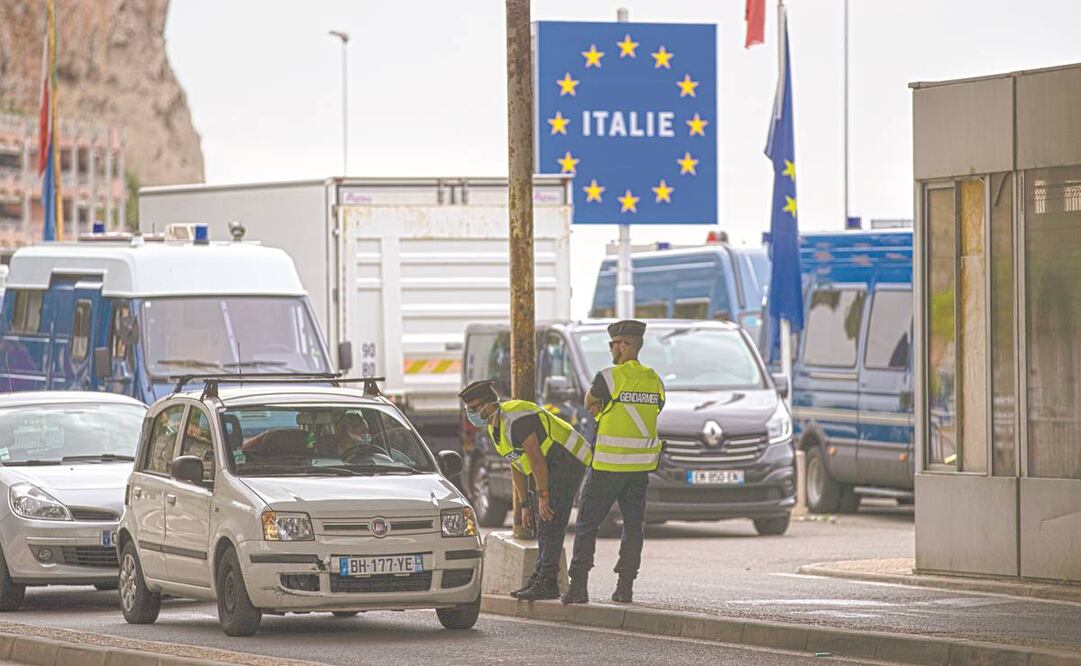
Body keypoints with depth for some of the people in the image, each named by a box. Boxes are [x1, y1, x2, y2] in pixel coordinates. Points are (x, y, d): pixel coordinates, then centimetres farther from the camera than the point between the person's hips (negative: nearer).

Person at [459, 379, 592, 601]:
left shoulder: (516, 419, -22)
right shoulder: (494, 427, 11)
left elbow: (535, 458, -23)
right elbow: (516, 466, 16)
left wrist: (542, 496, -22)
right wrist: (524, 505, 13)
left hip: (567, 461, -10)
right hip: (554, 467, 10)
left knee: (550, 523, -13)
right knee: (545, 526, 10)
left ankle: (547, 584, -15)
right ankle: (540, 579, 14)